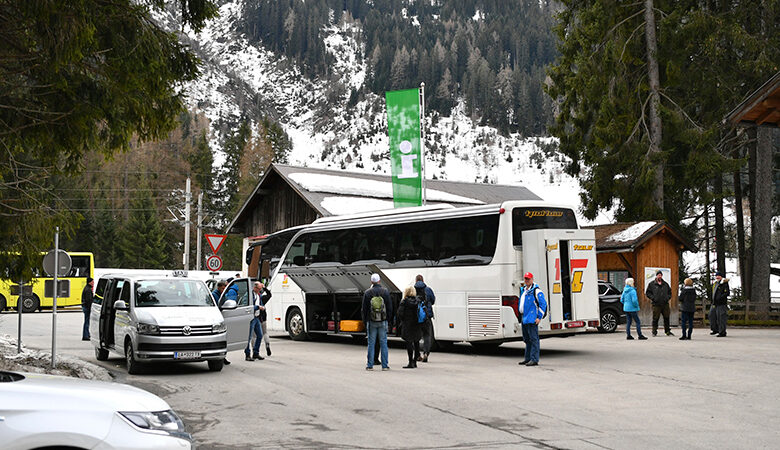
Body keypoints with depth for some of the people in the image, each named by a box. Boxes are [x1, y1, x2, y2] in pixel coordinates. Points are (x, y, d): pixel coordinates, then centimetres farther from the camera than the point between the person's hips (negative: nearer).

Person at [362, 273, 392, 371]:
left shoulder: (367, 293, -4)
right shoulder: (385, 291, -2)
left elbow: (364, 309, 1)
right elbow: (390, 307, 2)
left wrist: (365, 320, 11)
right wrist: (389, 317, 14)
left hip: (371, 322, -1)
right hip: (383, 322, 1)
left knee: (371, 343, 5)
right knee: (383, 343, 5)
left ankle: (370, 365, 6)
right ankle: (385, 365, 5)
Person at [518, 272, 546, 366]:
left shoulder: (536, 290, -10)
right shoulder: (523, 290, 17)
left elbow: (543, 304, -12)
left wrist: (539, 317, -16)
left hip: (532, 319, -9)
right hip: (524, 319, 9)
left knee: (533, 339, -8)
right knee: (527, 340, 15)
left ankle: (534, 359, -7)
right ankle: (528, 359, 23)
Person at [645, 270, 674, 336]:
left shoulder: (665, 284, 15)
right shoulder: (652, 284, 3)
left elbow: (669, 292, 24)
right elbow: (648, 293, 4)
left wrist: (668, 297, 5)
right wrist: (653, 298, -9)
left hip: (665, 304, 3)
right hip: (656, 305, -3)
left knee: (667, 318, 5)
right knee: (655, 319, -1)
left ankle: (668, 331, 14)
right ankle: (654, 332, 6)